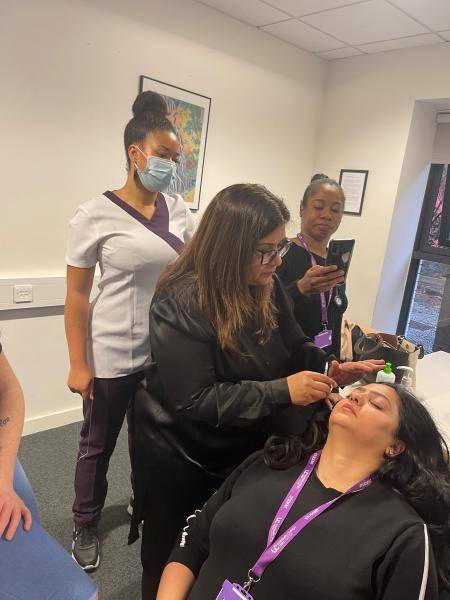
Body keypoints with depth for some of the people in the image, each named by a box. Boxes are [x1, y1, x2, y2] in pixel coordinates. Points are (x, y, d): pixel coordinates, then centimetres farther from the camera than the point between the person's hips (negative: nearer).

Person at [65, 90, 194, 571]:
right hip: (112, 357, -4)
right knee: (98, 444, 15)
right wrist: (78, 365, -11)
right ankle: (85, 525, 40)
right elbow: (77, 295, -10)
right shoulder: (95, 215, -12)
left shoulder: (178, 210, 1)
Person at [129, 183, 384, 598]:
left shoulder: (268, 288, -7)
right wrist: (282, 391, -33)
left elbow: (294, 348, 5)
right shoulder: (182, 303, -29)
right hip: (180, 454, -5)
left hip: (242, 447, 6)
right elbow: (195, 400, -30)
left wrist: (331, 368, -16)